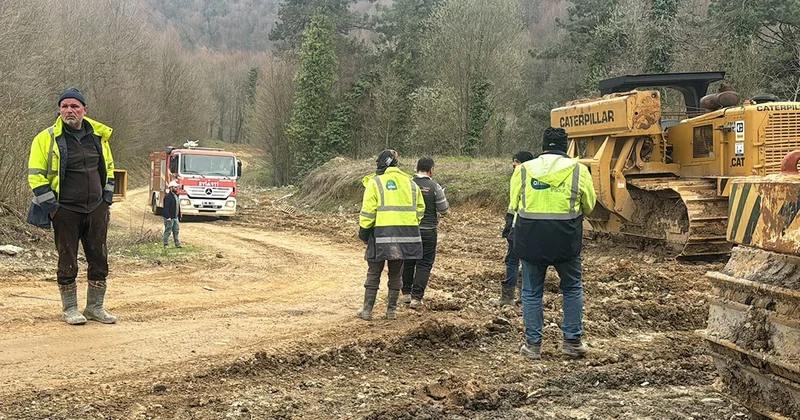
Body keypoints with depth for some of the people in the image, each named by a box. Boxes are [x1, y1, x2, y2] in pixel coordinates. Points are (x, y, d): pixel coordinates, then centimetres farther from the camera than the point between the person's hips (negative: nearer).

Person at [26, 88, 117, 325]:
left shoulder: (99, 136, 7)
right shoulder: (47, 139, -6)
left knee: (99, 259, 7)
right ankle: (70, 309, 15)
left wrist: (107, 197, 12)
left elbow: (108, 168, 20)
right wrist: (50, 205, -10)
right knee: (67, 262, 3)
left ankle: (95, 307, 19)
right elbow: (36, 175, -6)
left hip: (96, 210, 4)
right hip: (65, 210, -4)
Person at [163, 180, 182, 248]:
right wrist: (168, 217, -24)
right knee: (168, 231, -1)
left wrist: (179, 214, 18)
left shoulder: (176, 196, 15)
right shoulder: (168, 197, -15)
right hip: (169, 218, -9)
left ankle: (177, 244, 16)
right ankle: (166, 244, 6)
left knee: (176, 231, 11)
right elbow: (166, 208, -20)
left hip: (175, 217, 9)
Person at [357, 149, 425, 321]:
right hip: (406, 235, 4)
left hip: (382, 234, -4)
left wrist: (363, 230, 2)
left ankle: (367, 310, 10)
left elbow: (368, 211, -8)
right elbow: (419, 209, 11)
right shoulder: (410, 183, 10)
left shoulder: (375, 182, -4)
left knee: (373, 273, 7)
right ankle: (391, 310, 18)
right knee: (396, 274, 14)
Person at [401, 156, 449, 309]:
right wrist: (442, 196, 13)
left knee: (407, 262, 16)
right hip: (428, 231, -3)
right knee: (424, 265, 3)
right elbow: (444, 210, -5)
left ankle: (406, 293, 25)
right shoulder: (435, 187, -11)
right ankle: (416, 297, -2)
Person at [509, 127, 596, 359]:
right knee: (572, 289, 17)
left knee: (532, 292, 12)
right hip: (565, 240, -1)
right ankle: (572, 340, 19)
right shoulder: (578, 170, -1)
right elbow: (589, 206, 8)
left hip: (531, 240, 1)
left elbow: (514, 205, 8)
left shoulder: (523, 170, 1)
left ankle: (533, 344, 15)